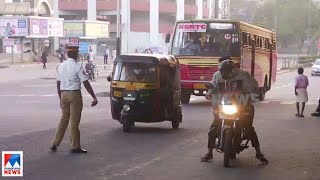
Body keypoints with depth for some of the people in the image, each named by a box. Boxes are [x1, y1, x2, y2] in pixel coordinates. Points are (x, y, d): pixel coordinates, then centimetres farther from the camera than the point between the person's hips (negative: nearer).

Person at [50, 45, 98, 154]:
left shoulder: (61, 66, 8)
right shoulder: (77, 66, -11)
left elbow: (58, 84, 11)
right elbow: (86, 83, -14)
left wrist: (61, 99, 19)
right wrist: (94, 97, -12)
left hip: (63, 94, 6)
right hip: (74, 94, -6)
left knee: (64, 119, 16)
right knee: (74, 121, 2)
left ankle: (55, 144, 15)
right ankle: (75, 147, 8)